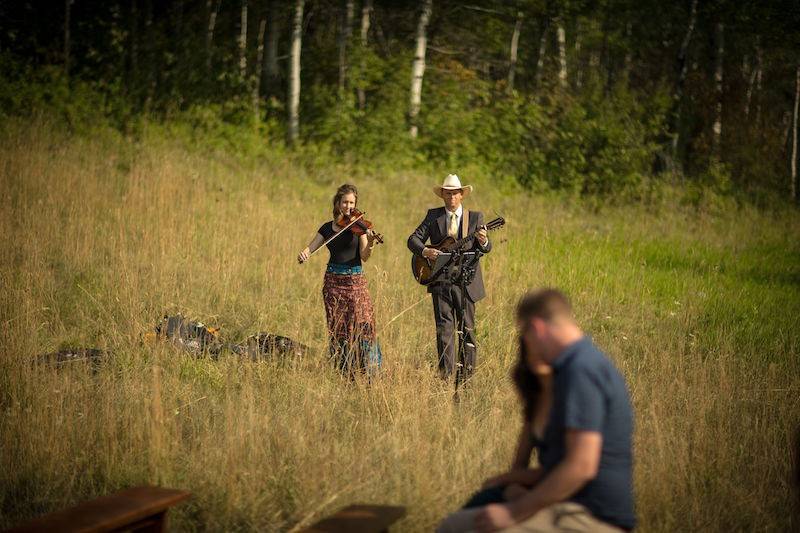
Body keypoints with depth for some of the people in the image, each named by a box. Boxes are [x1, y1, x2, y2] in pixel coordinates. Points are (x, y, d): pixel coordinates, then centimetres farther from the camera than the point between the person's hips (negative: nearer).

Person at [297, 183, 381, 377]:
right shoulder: (328, 228, 9)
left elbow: (364, 256, -9)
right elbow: (311, 248, 9)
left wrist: (370, 244, -30)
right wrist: (303, 253, -14)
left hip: (355, 280, -3)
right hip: (333, 281, 3)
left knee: (363, 324, -13)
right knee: (337, 328, 2)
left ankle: (369, 371, -10)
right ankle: (344, 371, 9)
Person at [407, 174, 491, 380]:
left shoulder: (475, 217, 6)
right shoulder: (433, 216, 7)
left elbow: (486, 248, 1)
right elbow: (413, 239, 1)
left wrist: (483, 242, -23)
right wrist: (424, 251, -19)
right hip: (439, 280, 0)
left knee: (467, 327, 5)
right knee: (444, 327, -2)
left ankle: (467, 372, 13)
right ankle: (446, 373, 0)